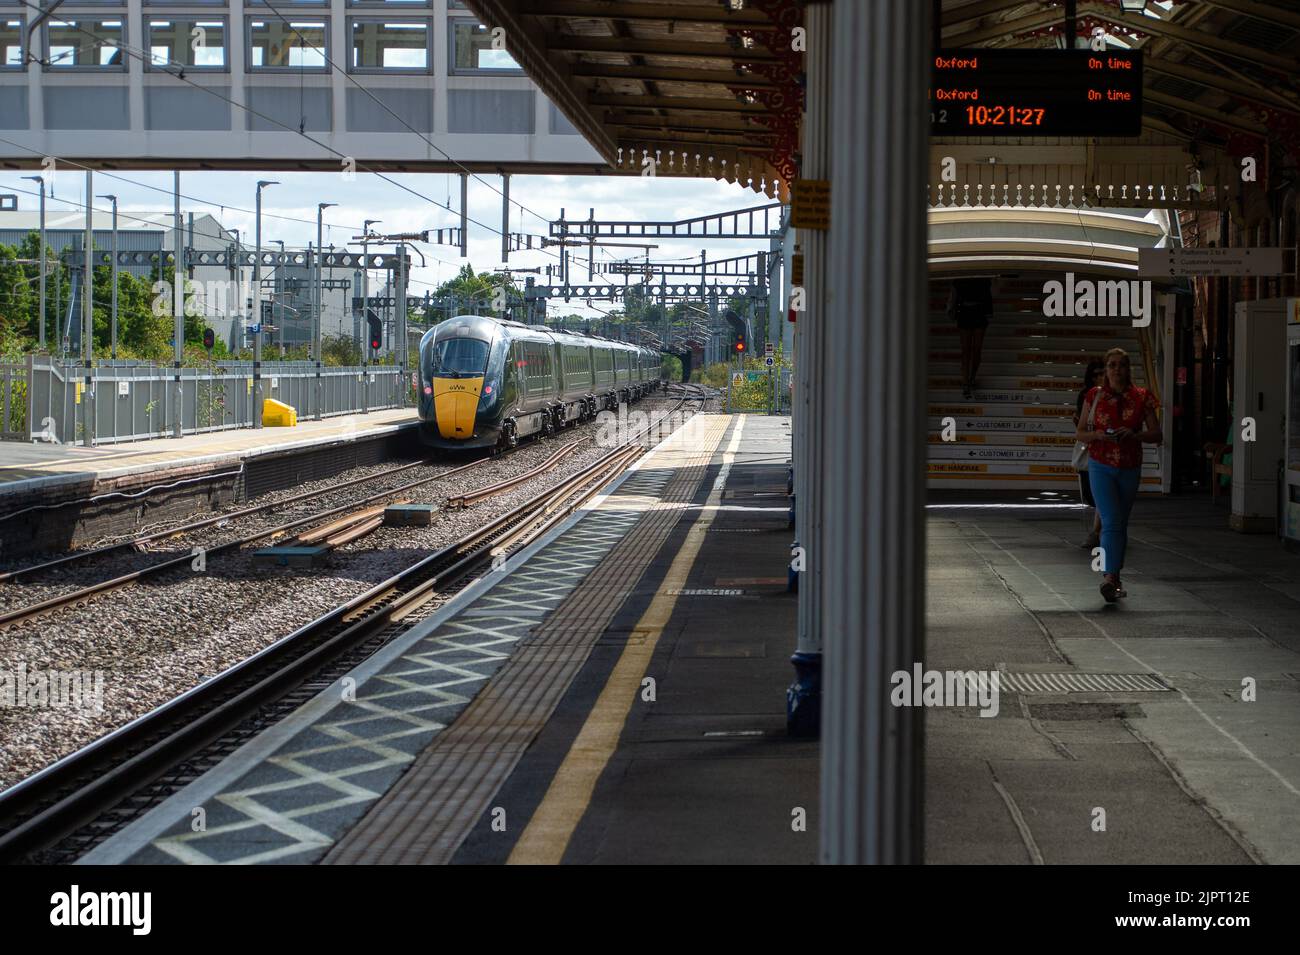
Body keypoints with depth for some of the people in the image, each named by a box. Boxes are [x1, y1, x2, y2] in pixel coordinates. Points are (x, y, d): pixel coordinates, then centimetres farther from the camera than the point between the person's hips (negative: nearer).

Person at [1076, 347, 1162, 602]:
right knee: (1111, 521, -17)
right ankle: (1109, 577, -26)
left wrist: (1134, 434, -18)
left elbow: (1157, 435, 1)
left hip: (1130, 469, 2)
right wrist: (1096, 435, -16)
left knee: (1121, 524, 11)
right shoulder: (1095, 396, 0)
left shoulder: (1141, 398, 1)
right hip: (1101, 467, -2)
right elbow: (1079, 433, 5)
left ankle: (1113, 577, 23)